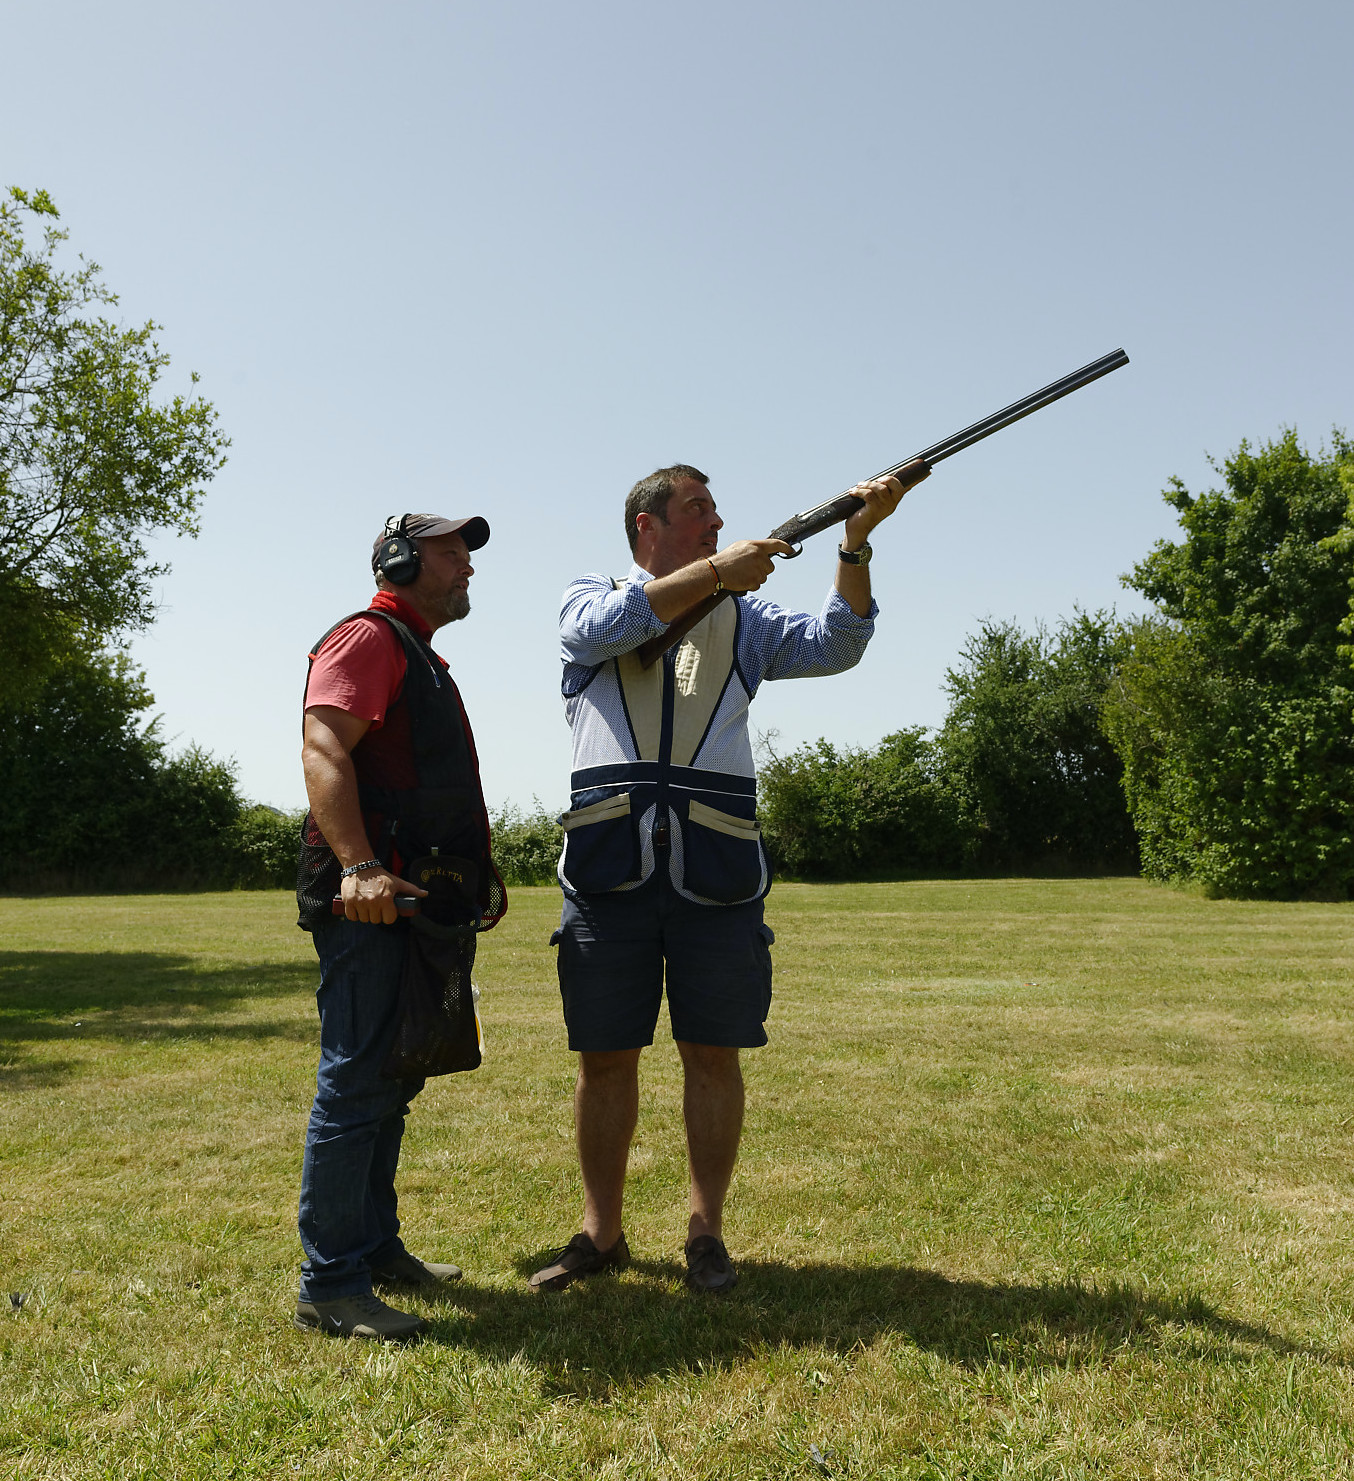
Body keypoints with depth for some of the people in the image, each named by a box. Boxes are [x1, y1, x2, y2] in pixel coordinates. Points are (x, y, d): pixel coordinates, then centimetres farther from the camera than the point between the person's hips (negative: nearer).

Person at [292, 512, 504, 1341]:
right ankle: (331, 1285, 1)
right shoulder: (367, 638, -6)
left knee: (392, 1084, 15)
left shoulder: (424, 659, 25)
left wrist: (480, 868, 25)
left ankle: (377, 1248, 26)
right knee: (358, 1085, -7)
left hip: (417, 901, 10)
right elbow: (323, 751, -21)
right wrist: (357, 865, -33)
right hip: (372, 901, -10)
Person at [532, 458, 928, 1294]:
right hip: (609, 862, -1)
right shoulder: (589, 600, 14)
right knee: (605, 1056, 6)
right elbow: (615, 623, -9)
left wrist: (856, 542, -5)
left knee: (712, 1054, 5)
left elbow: (835, 645, 5)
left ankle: (707, 1233, 21)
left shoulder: (741, 618, 19)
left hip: (717, 865, 2)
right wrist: (717, 568, -12)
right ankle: (602, 1235, 22)